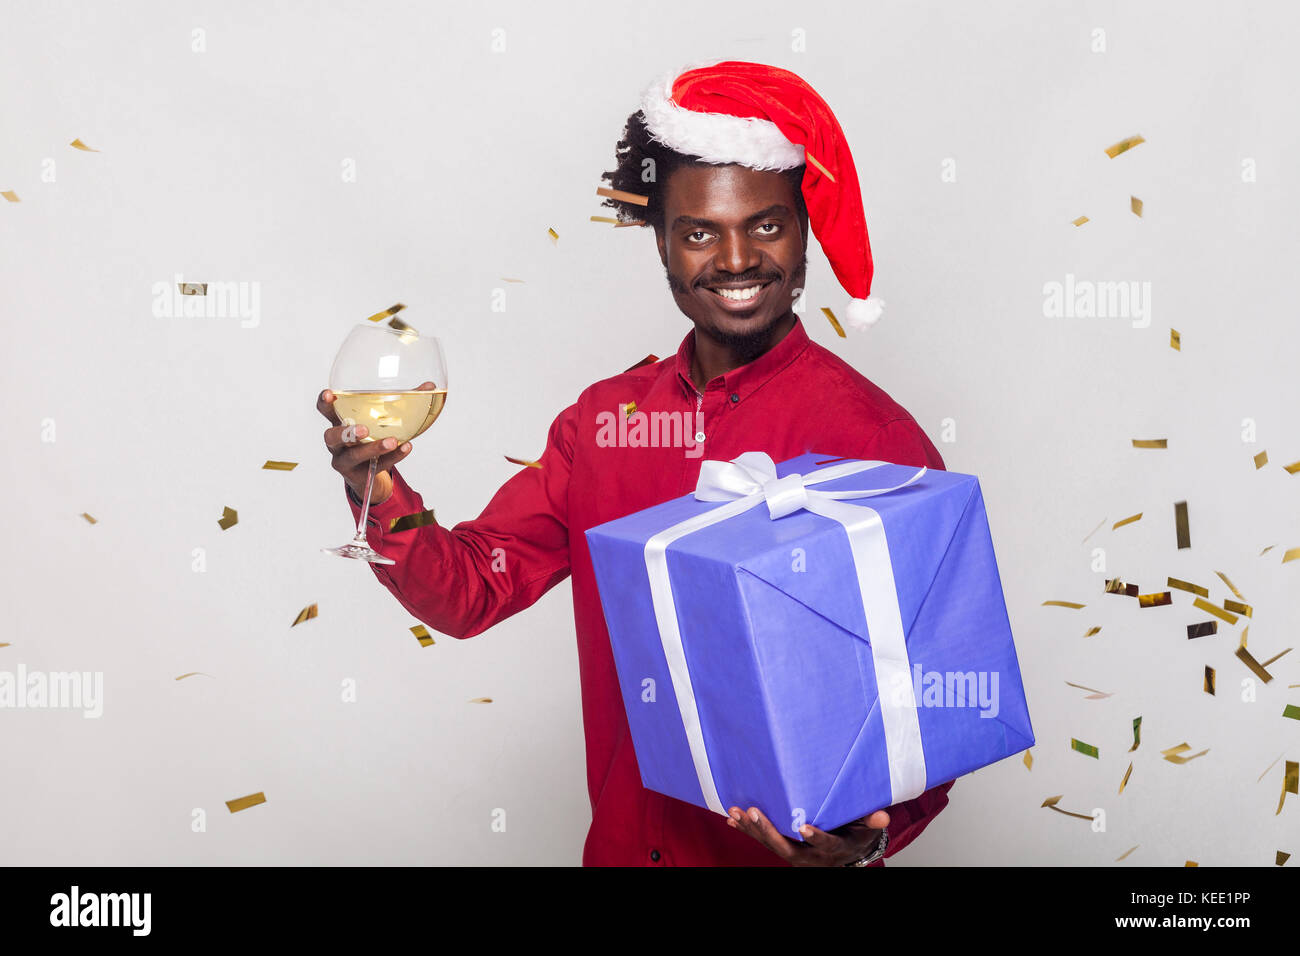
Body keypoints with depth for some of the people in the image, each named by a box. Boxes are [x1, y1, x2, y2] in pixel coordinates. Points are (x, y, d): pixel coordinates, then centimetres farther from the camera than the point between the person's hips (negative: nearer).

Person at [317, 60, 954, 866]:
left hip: (786, 850, -5)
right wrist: (381, 495, -16)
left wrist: (874, 833, -32)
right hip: (624, 844, 5)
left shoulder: (870, 434, -16)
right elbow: (470, 592, 2)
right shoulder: (605, 418, 0)